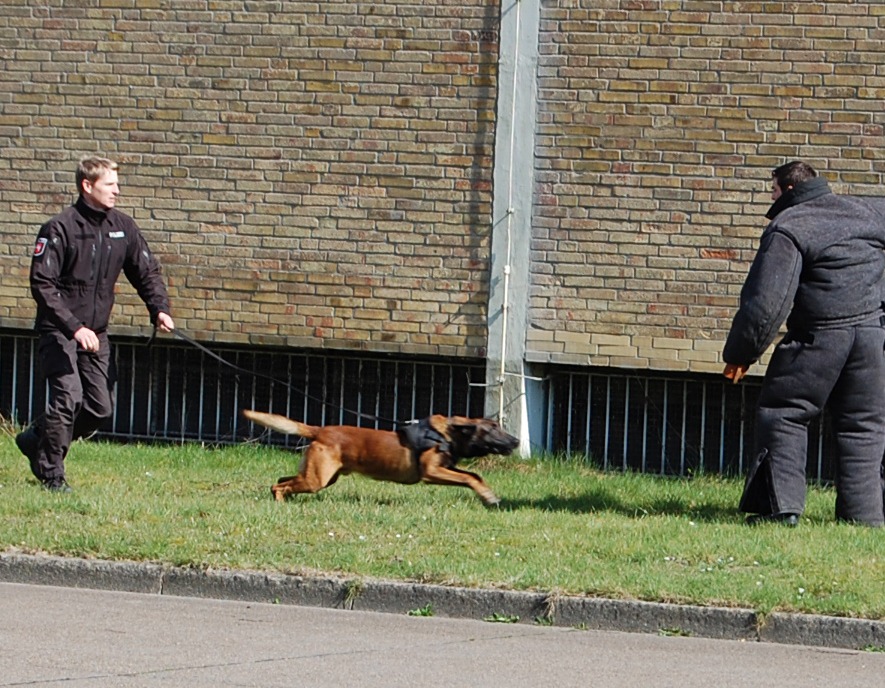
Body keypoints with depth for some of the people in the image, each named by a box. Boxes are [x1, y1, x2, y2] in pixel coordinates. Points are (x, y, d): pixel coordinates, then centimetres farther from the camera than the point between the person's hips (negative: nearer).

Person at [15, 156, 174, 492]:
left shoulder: (123, 227, 3)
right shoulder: (60, 228, -15)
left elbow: (146, 272, 10)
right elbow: (42, 284, -17)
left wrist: (159, 309, -10)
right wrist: (74, 327, -26)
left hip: (95, 334, 6)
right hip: (58, 331, -6)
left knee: (101, 407, 5)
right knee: (68, 395, -18)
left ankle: (37, 440, 26)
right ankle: (51, 473, -3)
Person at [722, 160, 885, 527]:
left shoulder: (787, 229, -7)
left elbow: (766, 301, -13)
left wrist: (740, 353, -6)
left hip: (818, 338, -5)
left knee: (782, 415, 6)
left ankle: (781, 507, -3)